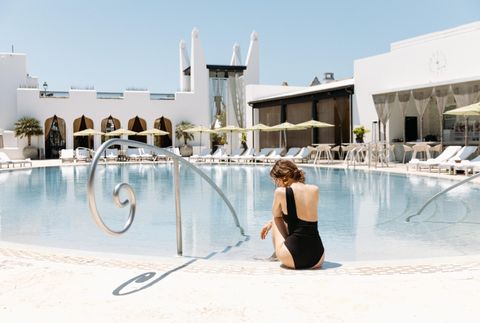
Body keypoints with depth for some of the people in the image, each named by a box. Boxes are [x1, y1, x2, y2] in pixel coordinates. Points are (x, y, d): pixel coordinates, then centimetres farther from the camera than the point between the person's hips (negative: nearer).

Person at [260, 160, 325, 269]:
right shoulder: (315, 190, 7)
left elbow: (276, 215, 12)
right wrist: (271, 223, 32)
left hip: (292, 259, -5)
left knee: (276, 220, 24)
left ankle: (277, 255, 36)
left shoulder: (281, 192, -7)